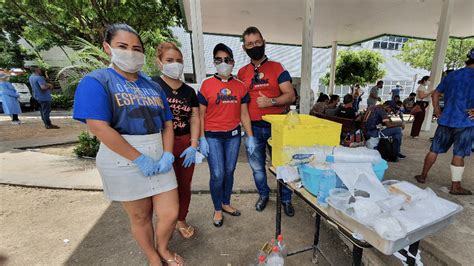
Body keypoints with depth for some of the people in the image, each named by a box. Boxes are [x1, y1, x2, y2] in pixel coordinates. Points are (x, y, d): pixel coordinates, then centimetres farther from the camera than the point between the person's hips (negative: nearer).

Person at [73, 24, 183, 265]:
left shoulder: (153, 86, 9)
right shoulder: (96, 81, -5)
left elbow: (167, 124, 7)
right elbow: (99, 128, -16)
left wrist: (168, 155, -8)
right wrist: (140, 159, -18)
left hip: (158, 159, 4)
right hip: (124, 162, -4)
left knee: (170, 214, 7)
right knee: (140, 218, 13)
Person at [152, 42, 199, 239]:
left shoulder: (189, 91, 9)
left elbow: (195, 119, 6)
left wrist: (193, 146, -3)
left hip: (186, 145, 4)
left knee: (185, 185, 14)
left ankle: (181, 221, 38)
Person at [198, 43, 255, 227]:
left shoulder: (240, 86, 5)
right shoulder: (207, 85, -3)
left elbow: (244, 114, 7)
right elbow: (201, 115, -1)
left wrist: (250, 137, 4)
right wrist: (202, 138, -7)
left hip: (234, 135, 3)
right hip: (213, 136, -3)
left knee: (229, 172, 13)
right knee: (218, 175, 0)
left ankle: (226, 204, 36)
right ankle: (217, 210, 26)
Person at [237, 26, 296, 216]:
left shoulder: (276, 68, 1)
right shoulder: (242, 72, 8)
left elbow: (290, 96, -4)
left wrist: (270, 102, -19)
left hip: (276, 126, -2)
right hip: (253, 128, 3)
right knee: (257, 167, 14)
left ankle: (286, 199, 32)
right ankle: (263, 194, 38)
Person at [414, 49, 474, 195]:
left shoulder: (451, 75, 10)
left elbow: (436, 94, 14)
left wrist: (437, 111, 15)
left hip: (445, 121, 4)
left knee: (434, 149, 11)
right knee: (459, 155, 3)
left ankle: (423, 176, 20)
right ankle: (455, 186, 12)